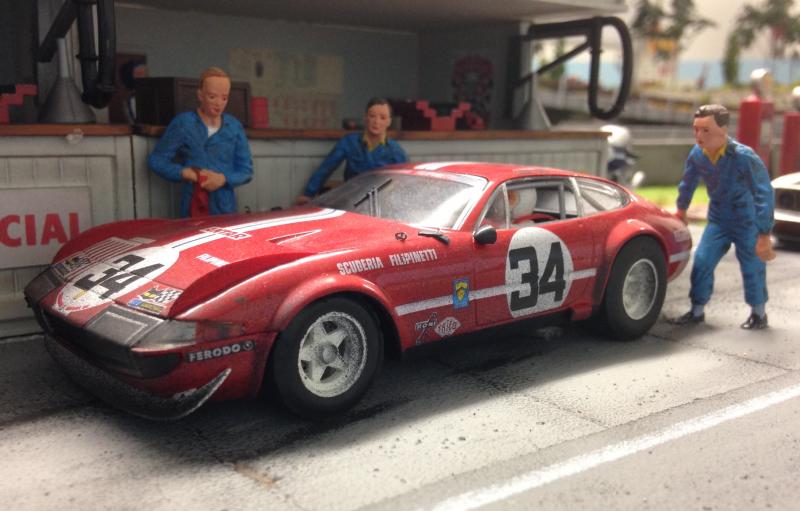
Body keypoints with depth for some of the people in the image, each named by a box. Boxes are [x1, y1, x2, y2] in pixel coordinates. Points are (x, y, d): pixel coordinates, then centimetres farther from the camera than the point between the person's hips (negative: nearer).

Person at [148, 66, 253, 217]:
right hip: (193, 210, -2)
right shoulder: (182, 123, -2)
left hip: (226, 210, 2)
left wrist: (224, 178, -12)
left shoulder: (235, 127, 5)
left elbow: (246, 170, 7)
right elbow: (156, 160, 3)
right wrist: (184, 172, -13)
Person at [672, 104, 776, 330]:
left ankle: (759, 314, 26)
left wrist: (764, 235, -26)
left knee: (752, 268, 5)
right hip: (718, 221, 4)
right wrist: (681, 210, 21)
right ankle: (697, 311, 13)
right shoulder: (697, 154, -12)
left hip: (748, 222, -4)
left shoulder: (744, 157, -27)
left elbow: (765, 195, -24)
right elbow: (688, 182, 8)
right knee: (701, 262, -2)